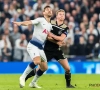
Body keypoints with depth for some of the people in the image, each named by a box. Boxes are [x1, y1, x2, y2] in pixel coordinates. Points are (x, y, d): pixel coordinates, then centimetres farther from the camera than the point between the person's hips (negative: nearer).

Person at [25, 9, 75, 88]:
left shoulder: (65, 28, 0)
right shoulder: (50, 23, -5)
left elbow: (61, 38, -14)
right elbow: (46, 36, -10)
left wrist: (51, 35, -19)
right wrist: (57, 42, -16)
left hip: (57, 50, 3)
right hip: (47, 49, -3)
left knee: (67, 68, -3)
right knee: (41, 68, -5)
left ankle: (68, 84, 16)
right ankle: (24, 79, 8)